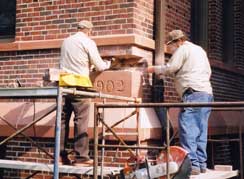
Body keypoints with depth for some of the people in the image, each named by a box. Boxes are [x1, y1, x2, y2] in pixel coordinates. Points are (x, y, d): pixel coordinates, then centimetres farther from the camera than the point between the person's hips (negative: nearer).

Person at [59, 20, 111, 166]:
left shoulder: (66, 41, 18)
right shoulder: (88, 42, -1)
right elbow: (100, 66, 0)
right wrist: (108, 64, 22)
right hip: (79, 84, -6)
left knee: (63, 119, 7)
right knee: (81, 120, -5)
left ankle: (61, 155, 8)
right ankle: (81, 156, -5)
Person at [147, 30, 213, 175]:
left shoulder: (183, 49, 1)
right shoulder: (200, 50, 27)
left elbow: (170, 68, -6)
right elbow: (208, 72, 29)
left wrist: (154, 69, 7)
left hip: (194, 93, -9)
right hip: (207, 93, 9)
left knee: (188, 129, -12)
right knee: (201, 130, 9)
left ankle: (192, 164, -18)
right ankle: (201, 163, 9)